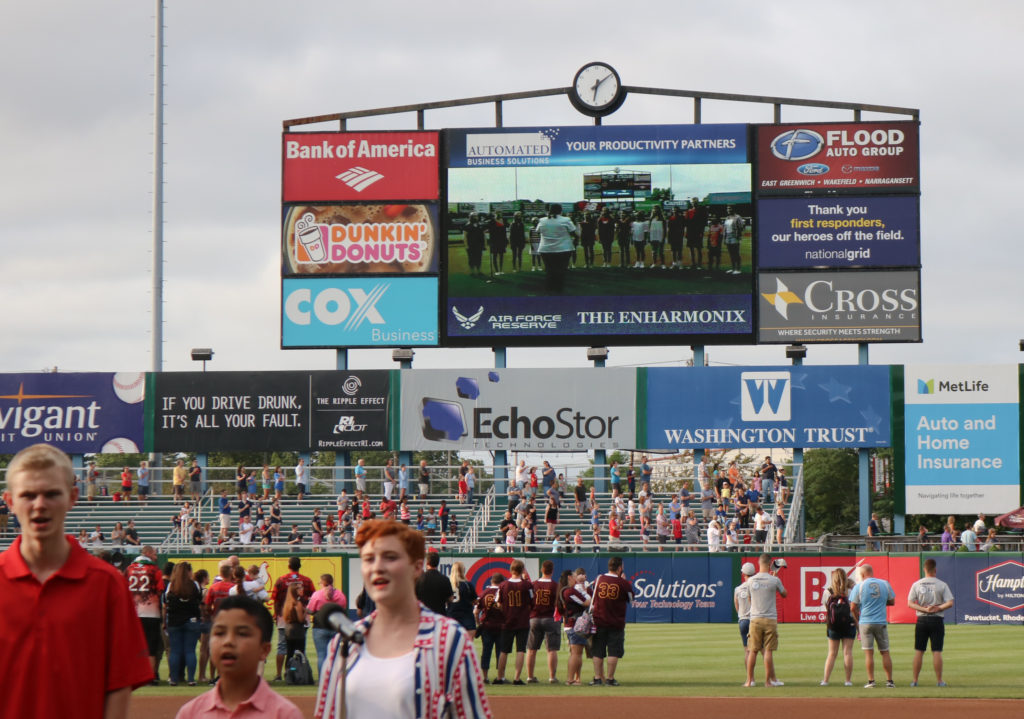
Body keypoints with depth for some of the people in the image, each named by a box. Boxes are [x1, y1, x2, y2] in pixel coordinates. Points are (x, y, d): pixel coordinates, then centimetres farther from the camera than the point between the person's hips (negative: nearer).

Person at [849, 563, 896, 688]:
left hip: (865, 622, -2)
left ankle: (871, 681, -4)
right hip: (881, 623, 2)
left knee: (869, 652, 0)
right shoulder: (885, 584, 3)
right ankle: (889, 681, 8)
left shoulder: (859, 586, -3)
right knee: (885, 652, 9)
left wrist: (858, 620, 14)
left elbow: (853, 607, -2)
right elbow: (892, 601, 10)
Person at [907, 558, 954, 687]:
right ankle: (939, 680, 0)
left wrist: (924, 609, -10)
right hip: (937, 620, -1)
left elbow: (910, 603, -5)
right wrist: (938, 608, -12)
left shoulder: (916, 584, 1)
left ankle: (915, 680, 6)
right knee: (937, 651, 1)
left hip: (922, 620, 1)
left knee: (919, 651, 6)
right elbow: (950, 603, -11)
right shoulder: (942, 585, -3)